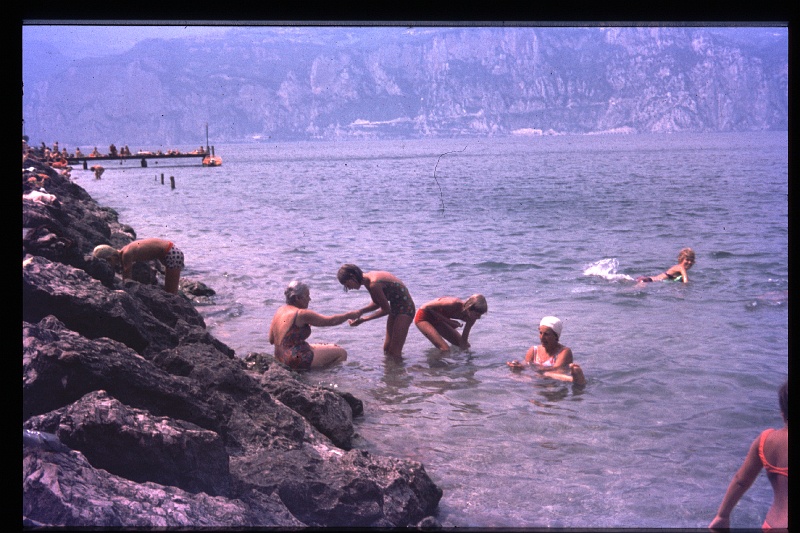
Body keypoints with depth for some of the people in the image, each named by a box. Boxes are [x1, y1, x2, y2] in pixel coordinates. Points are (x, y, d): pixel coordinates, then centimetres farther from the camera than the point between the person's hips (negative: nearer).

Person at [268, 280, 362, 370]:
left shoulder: (280, 311, 8)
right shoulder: (301, 314, -18)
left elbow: (271, 340, 12)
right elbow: (330, 321, -11)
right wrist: (349, 315, 4)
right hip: (296, 359, -10)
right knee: (341, 353, -6)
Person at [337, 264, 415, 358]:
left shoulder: (374, 285, -27)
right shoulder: (368, 279, 2)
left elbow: (386, 309, -18)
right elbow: (377, 304, 13)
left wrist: (363, 320, -14)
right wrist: (359, 312, -1)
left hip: (405, 309, -10)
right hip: (395, 308, 10)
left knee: (394, 352, -7)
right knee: (387, 348, 15)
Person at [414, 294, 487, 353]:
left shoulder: (471, 318, -16)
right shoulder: (454, 304, -37)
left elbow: (464, 338, -4)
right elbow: (427, 307, -26)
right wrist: (448, 321, -25)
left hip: (436, 320, 8)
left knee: (465, 346, 8)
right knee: (445, 349, -24)